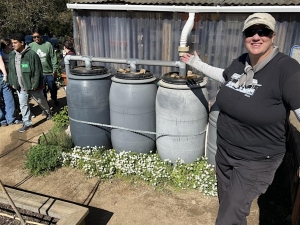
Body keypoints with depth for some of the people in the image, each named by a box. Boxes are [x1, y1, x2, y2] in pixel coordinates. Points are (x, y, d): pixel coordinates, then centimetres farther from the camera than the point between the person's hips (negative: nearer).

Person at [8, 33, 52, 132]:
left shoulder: (32, 54, -19)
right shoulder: (12, 55, 3)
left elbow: (38, 71, -17)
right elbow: (11, 70, 13)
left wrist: (35, 84, -18)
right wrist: (13, 82, 8)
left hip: (32, 86, -5)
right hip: (20, 87, 5)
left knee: (41, 101, 16)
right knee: (23, 105, 9)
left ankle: (48, 113, 42)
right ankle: (27, 123, 21)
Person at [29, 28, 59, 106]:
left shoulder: (48, 44, -6)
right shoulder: (31, 46, -2)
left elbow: (53, 58, -4)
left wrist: (55, 70, -6)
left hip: (49, 72, -1)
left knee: (53, 88, 15)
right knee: (42, 90, 10)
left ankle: (54, 99, 41)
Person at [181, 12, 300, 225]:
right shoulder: (240, 62, -1)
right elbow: (224, 76, 21)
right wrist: (198, 64, 24)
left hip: (256, 161, -6)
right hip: (224, 151, 7)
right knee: (227, 205, 26)